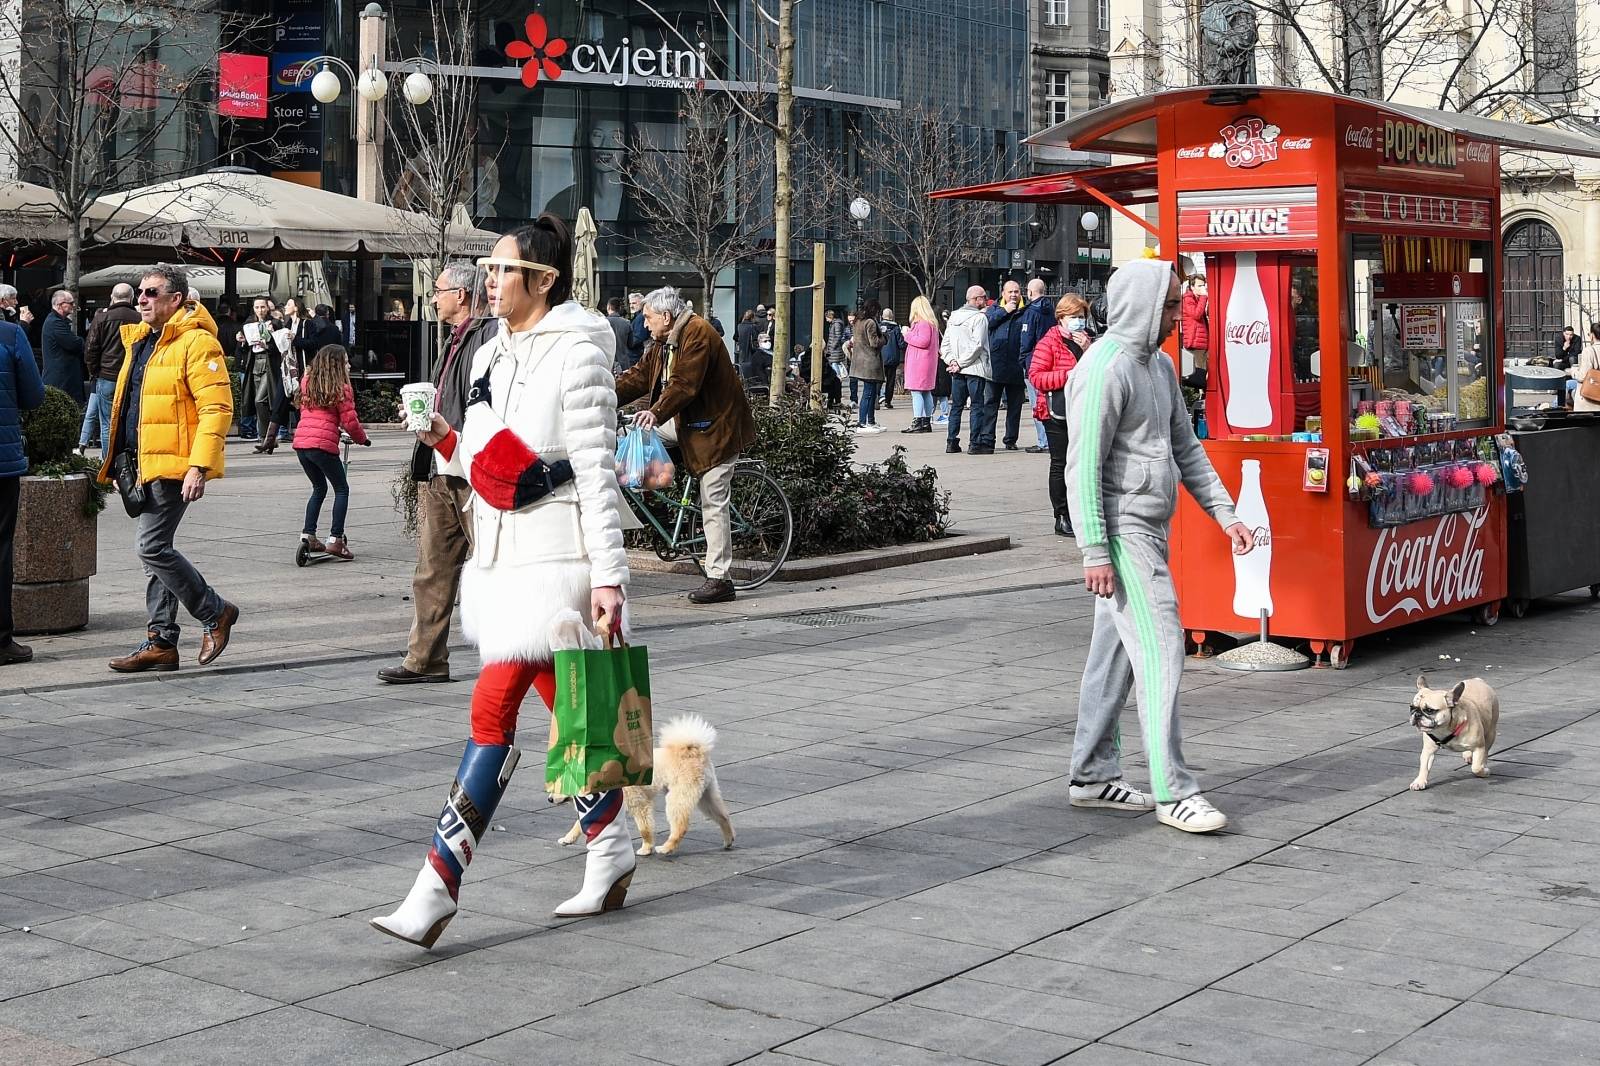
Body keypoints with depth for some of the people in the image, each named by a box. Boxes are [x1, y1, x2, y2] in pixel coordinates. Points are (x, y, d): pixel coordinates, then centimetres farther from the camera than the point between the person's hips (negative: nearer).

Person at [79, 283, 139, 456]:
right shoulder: (140, 319, -2)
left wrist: (94, 373, 11)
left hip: (107, 378, -1)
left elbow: (90, 350, -1)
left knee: (107, 425, 5)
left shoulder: (102, 318, -3)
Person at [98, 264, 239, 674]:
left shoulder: (196, 343, -12)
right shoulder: (140, 340, 16)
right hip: (144, 464, 9)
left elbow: (216, 408, -18)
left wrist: (200, 466, -24)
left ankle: (215, 612, 5)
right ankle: (161, 642, 16)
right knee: (155, 550, 11)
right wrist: (116, 460, 21)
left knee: (152, 547, -12)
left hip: (174, 465, -9)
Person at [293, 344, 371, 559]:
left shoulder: (307, 382, 16)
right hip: (323, 444, -6)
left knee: (319, 488, 23)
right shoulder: (341, 387, -2)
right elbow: (349, 420, -4)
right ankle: (335, 540, -1)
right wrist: (362, 439, 14)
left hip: (300, 442, 6)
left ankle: (308, 534, 17)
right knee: (342, 489, 7)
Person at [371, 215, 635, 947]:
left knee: (494, 708, -12)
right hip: (501, 553, 8)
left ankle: (438, 886, -12)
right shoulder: (492, 354, 13)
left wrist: (608, 575, -18)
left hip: (554, 556, -8)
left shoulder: (577, 353, -10)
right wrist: (445, 440, -1)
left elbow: (596, 471, -14)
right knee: (562, 710, 14)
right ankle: (610, 849, 27)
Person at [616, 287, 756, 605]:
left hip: (717, 426, -10)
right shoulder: (663, 341, 12)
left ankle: (720, 578, -6)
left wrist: (657, 412, -37)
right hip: (685, 421, 10)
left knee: (713, 502, -9)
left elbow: (685, 384, -28)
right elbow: (640, 376, 9)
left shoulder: (698, 333, -19)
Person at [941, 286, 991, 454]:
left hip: (957, 370, 6)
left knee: (956, 406, 12)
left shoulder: (953, 316, 11)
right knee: (977, 406, -2)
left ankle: (951, 442, 12)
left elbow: (945, 343, 8)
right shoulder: (979, 317, -10)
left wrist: (952, 361, 0)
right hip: (975, 369, -6)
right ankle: (975, 443, -4)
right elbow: (976, 345, -17)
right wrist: (960, 363, -12)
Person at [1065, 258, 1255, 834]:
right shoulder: (1105, 370, -15)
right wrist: (1095, 552, -21)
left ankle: (1092, 775, 21)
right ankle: (1174, 792, -9)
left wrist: (1226, 515, 12)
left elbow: (1186, 449, 20)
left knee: (1115, 654, 13)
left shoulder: (1159, 365, 16)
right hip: (1123, 532, -9)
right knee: (1161, 649, -11)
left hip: (1151, 529, 9)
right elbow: (1083, 467, -18)